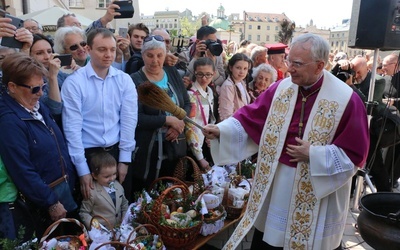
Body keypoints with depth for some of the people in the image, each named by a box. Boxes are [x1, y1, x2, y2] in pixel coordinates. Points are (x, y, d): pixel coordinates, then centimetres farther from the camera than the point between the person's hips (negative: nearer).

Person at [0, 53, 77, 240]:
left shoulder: (37, 106, 2)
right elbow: (23, 172, -24)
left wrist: (70, 181, 11)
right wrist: (52, 203, -17)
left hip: (65, 186, 8)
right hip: (42, 199, -8)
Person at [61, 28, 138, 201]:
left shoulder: (125, 80, -1)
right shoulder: (73, 82, -11)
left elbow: (129, 120, -2)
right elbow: (72, 127, -12)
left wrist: (124, 159, -4)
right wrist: (82, 169, -12)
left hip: (116, 150, 3)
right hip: (88, 153, -2)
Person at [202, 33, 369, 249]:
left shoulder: (346, 100, -15)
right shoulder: (281, 88, -3)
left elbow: (354, 154, -11)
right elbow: (250, 117, -2)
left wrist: (313, 155, -19)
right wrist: (220, 130, -16)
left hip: (316, 190, -3)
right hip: (274, 183, 4)